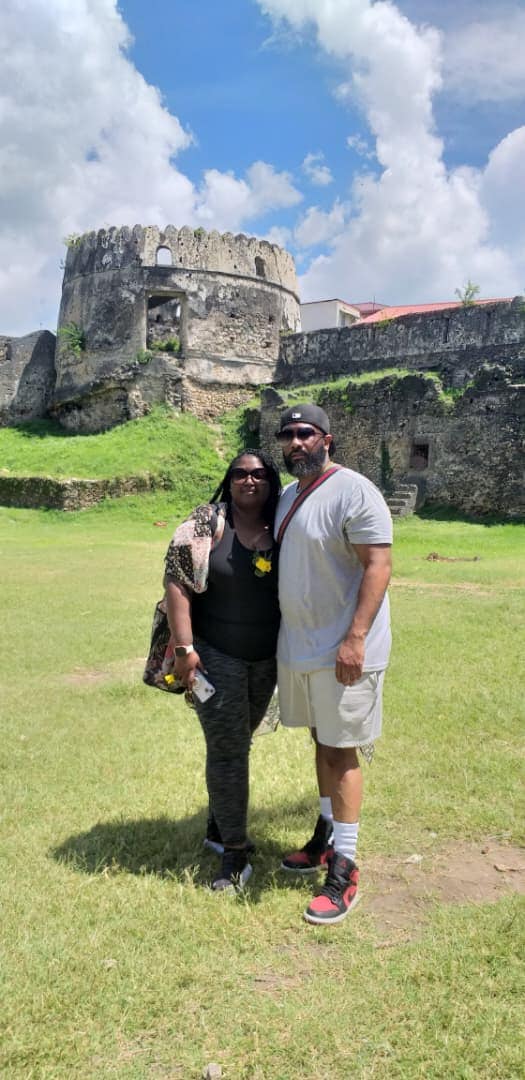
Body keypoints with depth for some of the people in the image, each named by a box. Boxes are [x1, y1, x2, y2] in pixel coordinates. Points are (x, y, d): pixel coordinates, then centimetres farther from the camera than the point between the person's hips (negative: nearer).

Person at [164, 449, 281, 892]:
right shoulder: (208, 524, -9)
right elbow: (177, 582, -12)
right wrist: (184, 647, -17)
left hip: (267, 660, 4)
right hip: (216, 657, -4)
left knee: (238, 742, 17)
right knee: (227, 749, -1)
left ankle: (219, 825, 36)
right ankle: (235, 852, 12)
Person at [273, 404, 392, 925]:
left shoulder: (354, 492, -14)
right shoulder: (287, 495, 12)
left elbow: (378, 565, -20)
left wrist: (355, 638, -26)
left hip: (342, 650, -8)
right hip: (298, 646, 8)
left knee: (341, 751, -1)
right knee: (321, 742, 19)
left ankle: (344, 869, 11)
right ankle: (325, 836, 36)